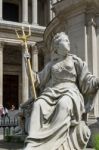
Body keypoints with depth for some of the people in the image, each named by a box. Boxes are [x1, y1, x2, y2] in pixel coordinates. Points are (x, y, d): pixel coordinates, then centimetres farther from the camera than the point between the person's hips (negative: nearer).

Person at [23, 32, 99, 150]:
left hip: (70, 92, -2)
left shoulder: (75, 60, 17)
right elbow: (37, 79, 25)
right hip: (53, 92, 3)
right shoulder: (51, 64, 24)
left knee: (64, 104, -40)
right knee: (38, 105, -32)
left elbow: (87, 80, 9)